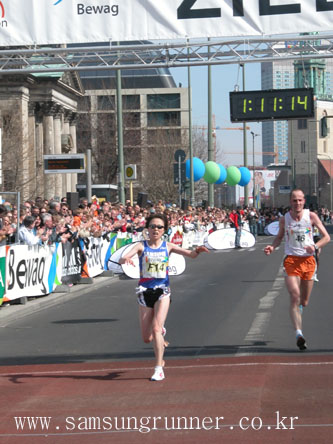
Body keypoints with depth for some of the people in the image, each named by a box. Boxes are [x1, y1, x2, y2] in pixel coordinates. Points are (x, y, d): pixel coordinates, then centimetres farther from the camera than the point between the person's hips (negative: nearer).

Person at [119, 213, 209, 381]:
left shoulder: (168, 246, 2)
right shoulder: (141, 246, 0)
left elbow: (190, 254, -6)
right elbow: (122, 259, -14)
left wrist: (197, 250, -29)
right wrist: (125, 259, -39)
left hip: (162, 291, -1)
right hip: (145, 292, 1)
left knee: (156, 328, -18)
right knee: (147, 338, 5)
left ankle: (159, 369, -12)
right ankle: (160, 338, 42)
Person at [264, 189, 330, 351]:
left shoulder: (311, 216, -2)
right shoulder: (284, 219, -1)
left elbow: (326, 237, 2)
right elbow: (280, 236, 17)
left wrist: (315, 246, -17)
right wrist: (272, 247, -4)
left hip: (308, 260, 2)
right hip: (291, 260, -1)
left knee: (304, 302, 12)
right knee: (294, 296, -20)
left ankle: (298, 309, 50)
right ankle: (299, 333, -25)